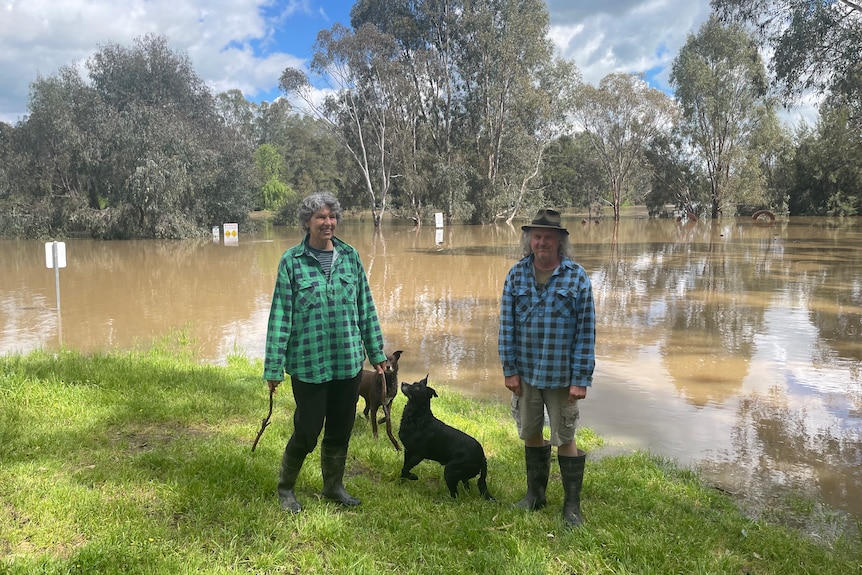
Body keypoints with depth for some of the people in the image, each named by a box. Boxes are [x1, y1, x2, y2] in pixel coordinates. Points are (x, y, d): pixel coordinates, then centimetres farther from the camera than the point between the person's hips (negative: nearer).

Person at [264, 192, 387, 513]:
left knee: (341, 430, 15)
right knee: (307, 432, 6)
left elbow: (366, 307, 9)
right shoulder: (292, 261, -7)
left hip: (349, 362, 4)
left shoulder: (350, 257, 4)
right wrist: (274, 367, -7)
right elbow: (280, 315, -7)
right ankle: (285, 488, 31)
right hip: (308, 364, -4)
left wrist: (376, 351, 10)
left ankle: (334, 486, 37)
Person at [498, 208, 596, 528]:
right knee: (531, 435, 15)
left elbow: (586, 331, -7)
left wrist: (580, 379, -10)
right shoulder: (516, 275, -1)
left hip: (561, 377, -3)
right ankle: (535, 494, 34)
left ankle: (572, 504, 21)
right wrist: (509, 369, -2)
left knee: (565, 439, 6)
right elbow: (507, 325, 1)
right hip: (525, 374, 3)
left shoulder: (577, 277, -8)